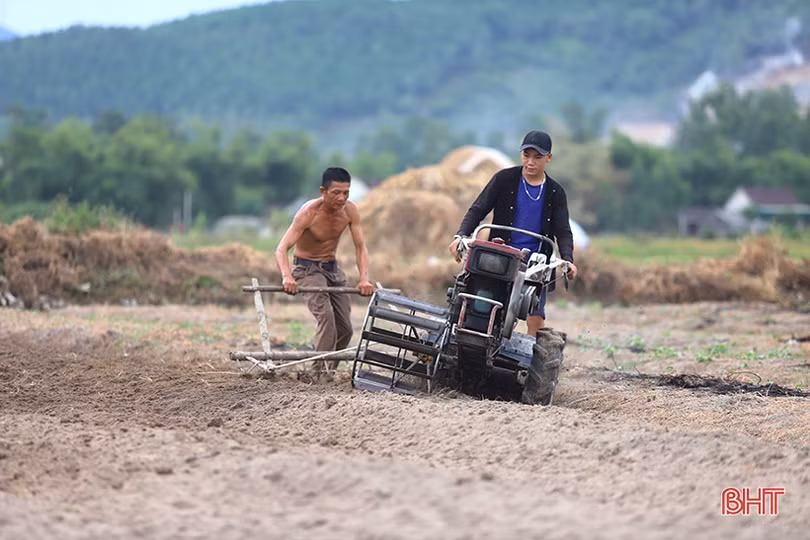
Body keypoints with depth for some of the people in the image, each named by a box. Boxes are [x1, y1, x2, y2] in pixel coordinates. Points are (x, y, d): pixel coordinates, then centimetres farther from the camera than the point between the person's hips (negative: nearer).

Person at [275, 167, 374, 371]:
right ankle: (322, 370, -26)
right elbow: (282, 248, -33)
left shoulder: (350, 211, -12)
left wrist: (364, 279, -27)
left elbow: (361, 247, -11)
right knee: (326, 315, -28)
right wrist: (287, 276, -51)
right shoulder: (308, 212, -26)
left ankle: (329, 370, 23)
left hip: (332, 268, 6)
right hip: (307, 268, -6)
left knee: (345, 328, 5)